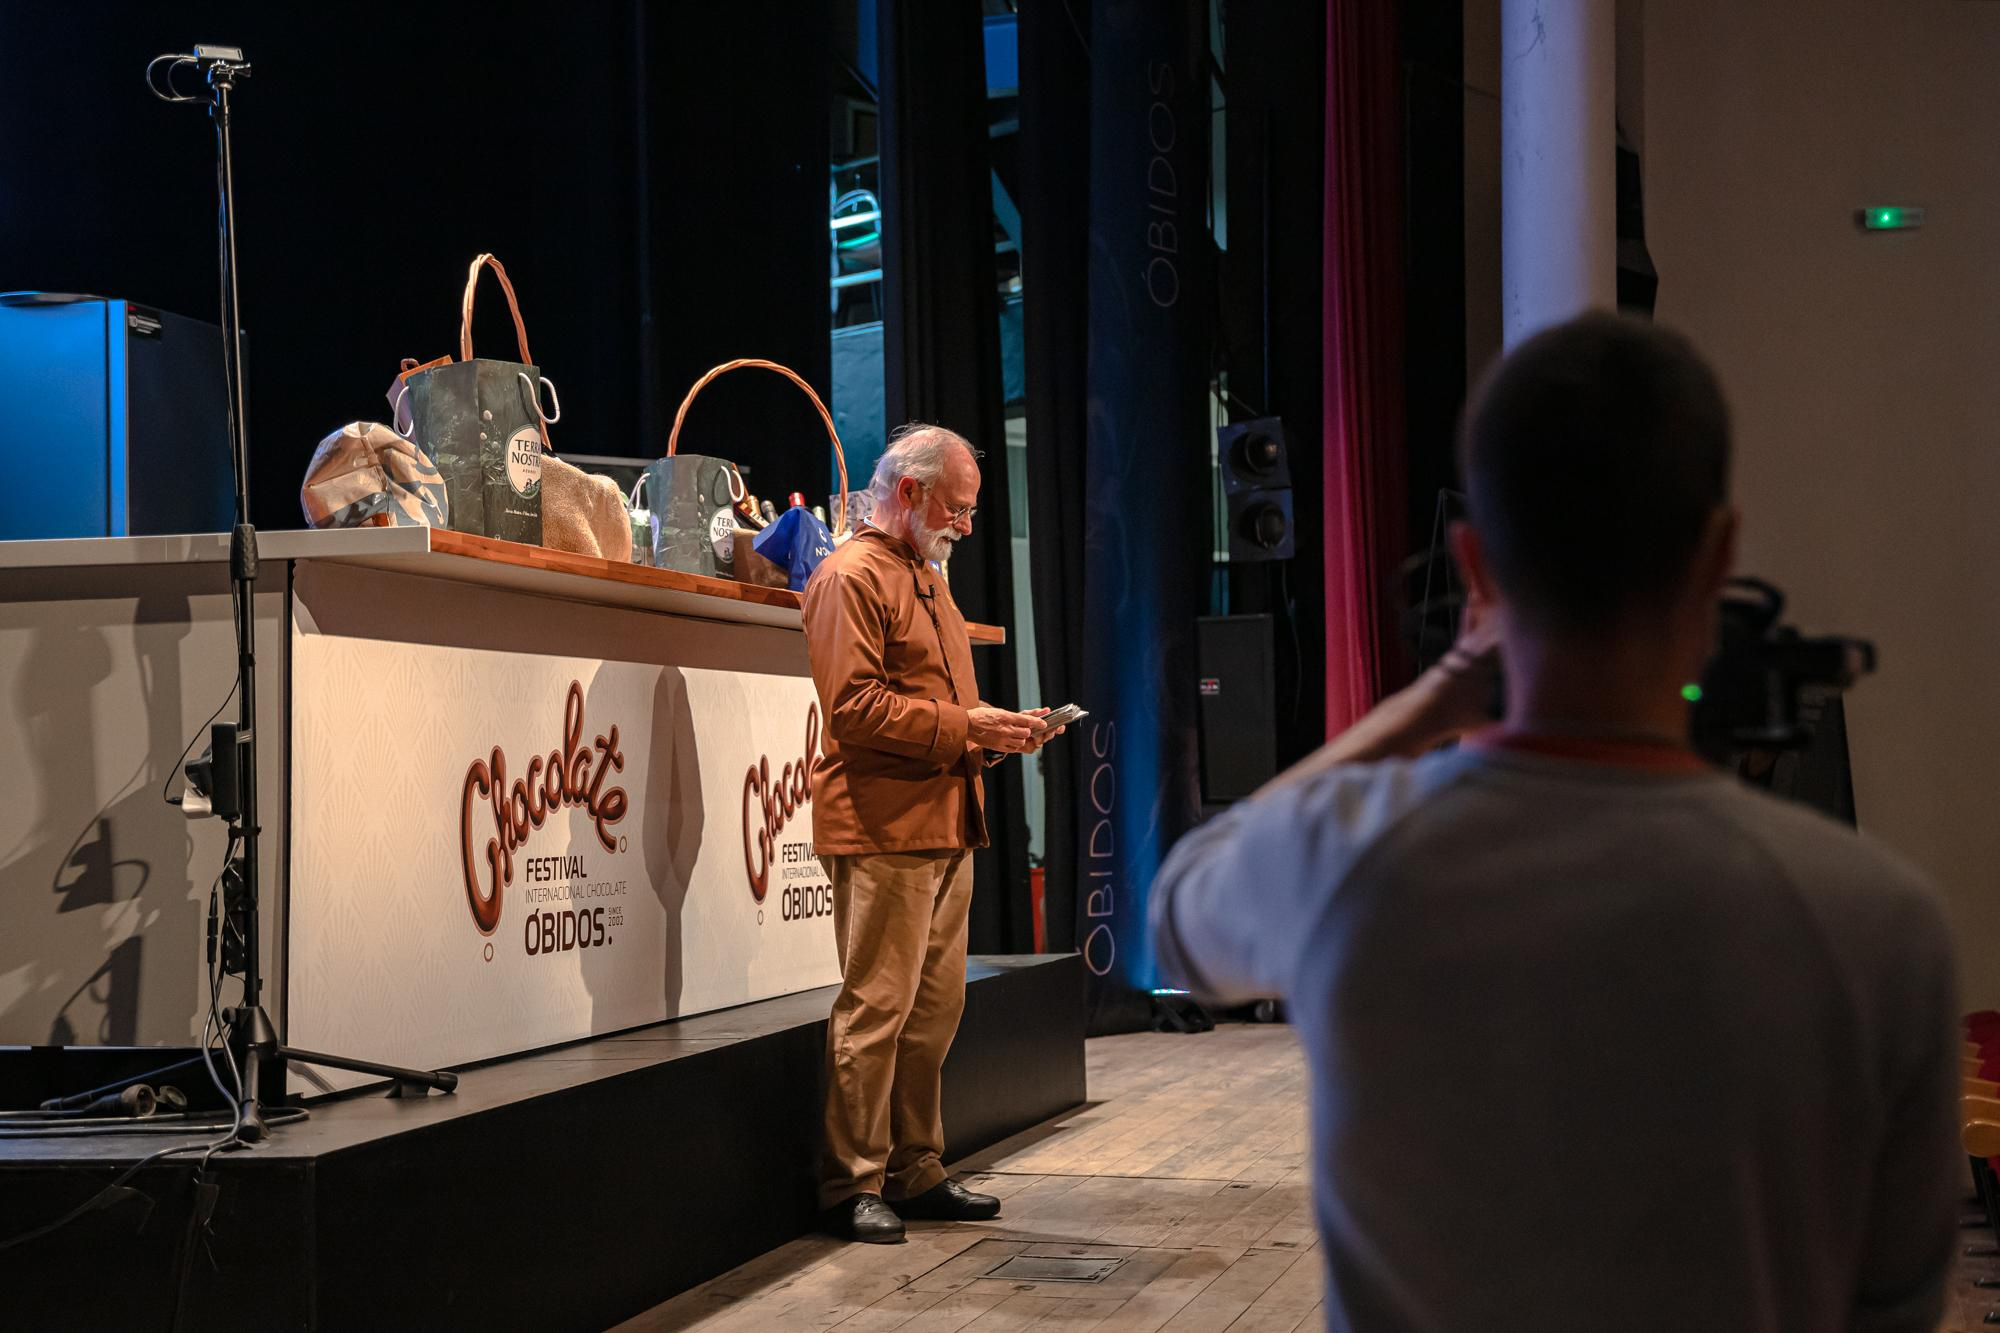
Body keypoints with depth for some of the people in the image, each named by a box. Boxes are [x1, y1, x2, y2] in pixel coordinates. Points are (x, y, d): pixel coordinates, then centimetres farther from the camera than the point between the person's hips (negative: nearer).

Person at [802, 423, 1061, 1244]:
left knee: (936, 1009, 11)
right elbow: (854, 706, -17)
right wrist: (965, 726, -18)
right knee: (875, 1009, -7)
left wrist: (997, 733, 11)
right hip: (883, 828, -10)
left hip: (945, 825, 10)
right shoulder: (852, 577, -8)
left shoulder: (926, 580, 24)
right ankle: (852, 1186, 0)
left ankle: (917, 1173, 19)